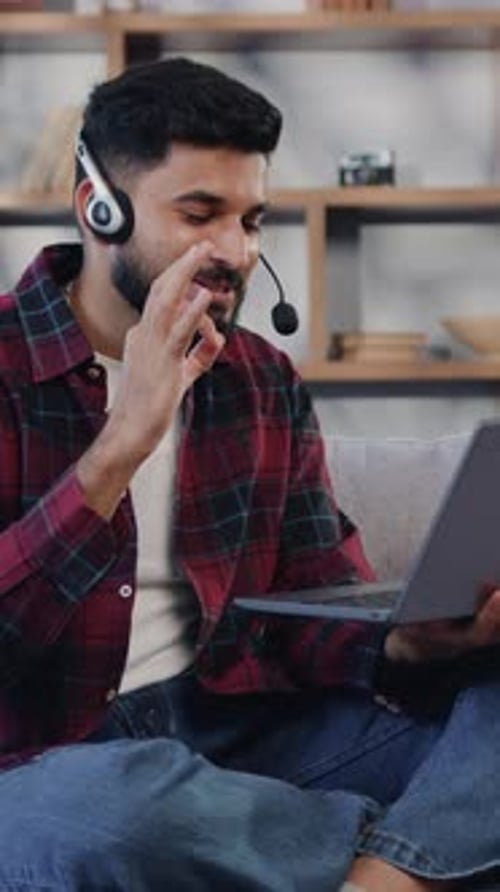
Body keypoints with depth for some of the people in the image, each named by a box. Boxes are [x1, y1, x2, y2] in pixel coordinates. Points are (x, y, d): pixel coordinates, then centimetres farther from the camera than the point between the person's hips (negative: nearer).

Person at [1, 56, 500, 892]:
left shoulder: (266, 383, 10)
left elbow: (318, 619, 7)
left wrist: (415, 641, -16)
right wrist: (122, 445, -25)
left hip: (239, 735, 5)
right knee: (111, 806, -41)